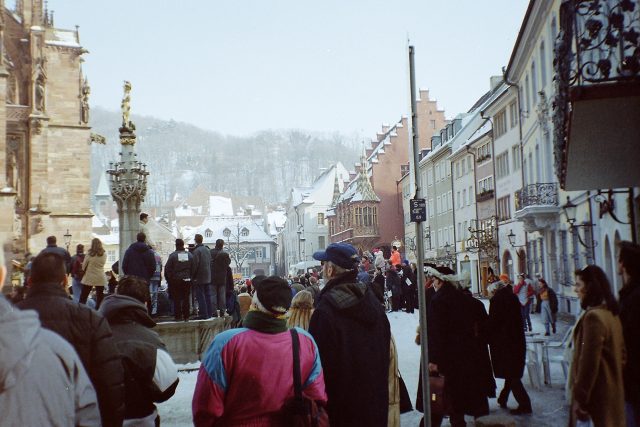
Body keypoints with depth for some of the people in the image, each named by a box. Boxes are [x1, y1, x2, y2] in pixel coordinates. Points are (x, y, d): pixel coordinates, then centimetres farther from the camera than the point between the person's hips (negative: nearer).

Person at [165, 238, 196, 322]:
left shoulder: (173, 255, -9)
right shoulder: (190, 255, 2)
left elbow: (167, 269, -7)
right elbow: (193, 269, 5)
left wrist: (169, 279, 3)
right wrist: (191, 278, 13)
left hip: (175, 280, -3)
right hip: (187, 280, 3)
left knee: (177, 299, 3)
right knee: (186, 299, 8)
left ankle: (178, 316, 4)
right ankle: (186, 316, 9)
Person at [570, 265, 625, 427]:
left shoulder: (593, 317, -21)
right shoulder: (611, 313, 8)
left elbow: (589, 362, -22)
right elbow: (621, 353, 16)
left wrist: (580, 398, -17)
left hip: (596, 395, -9)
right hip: (613, 391, 9)